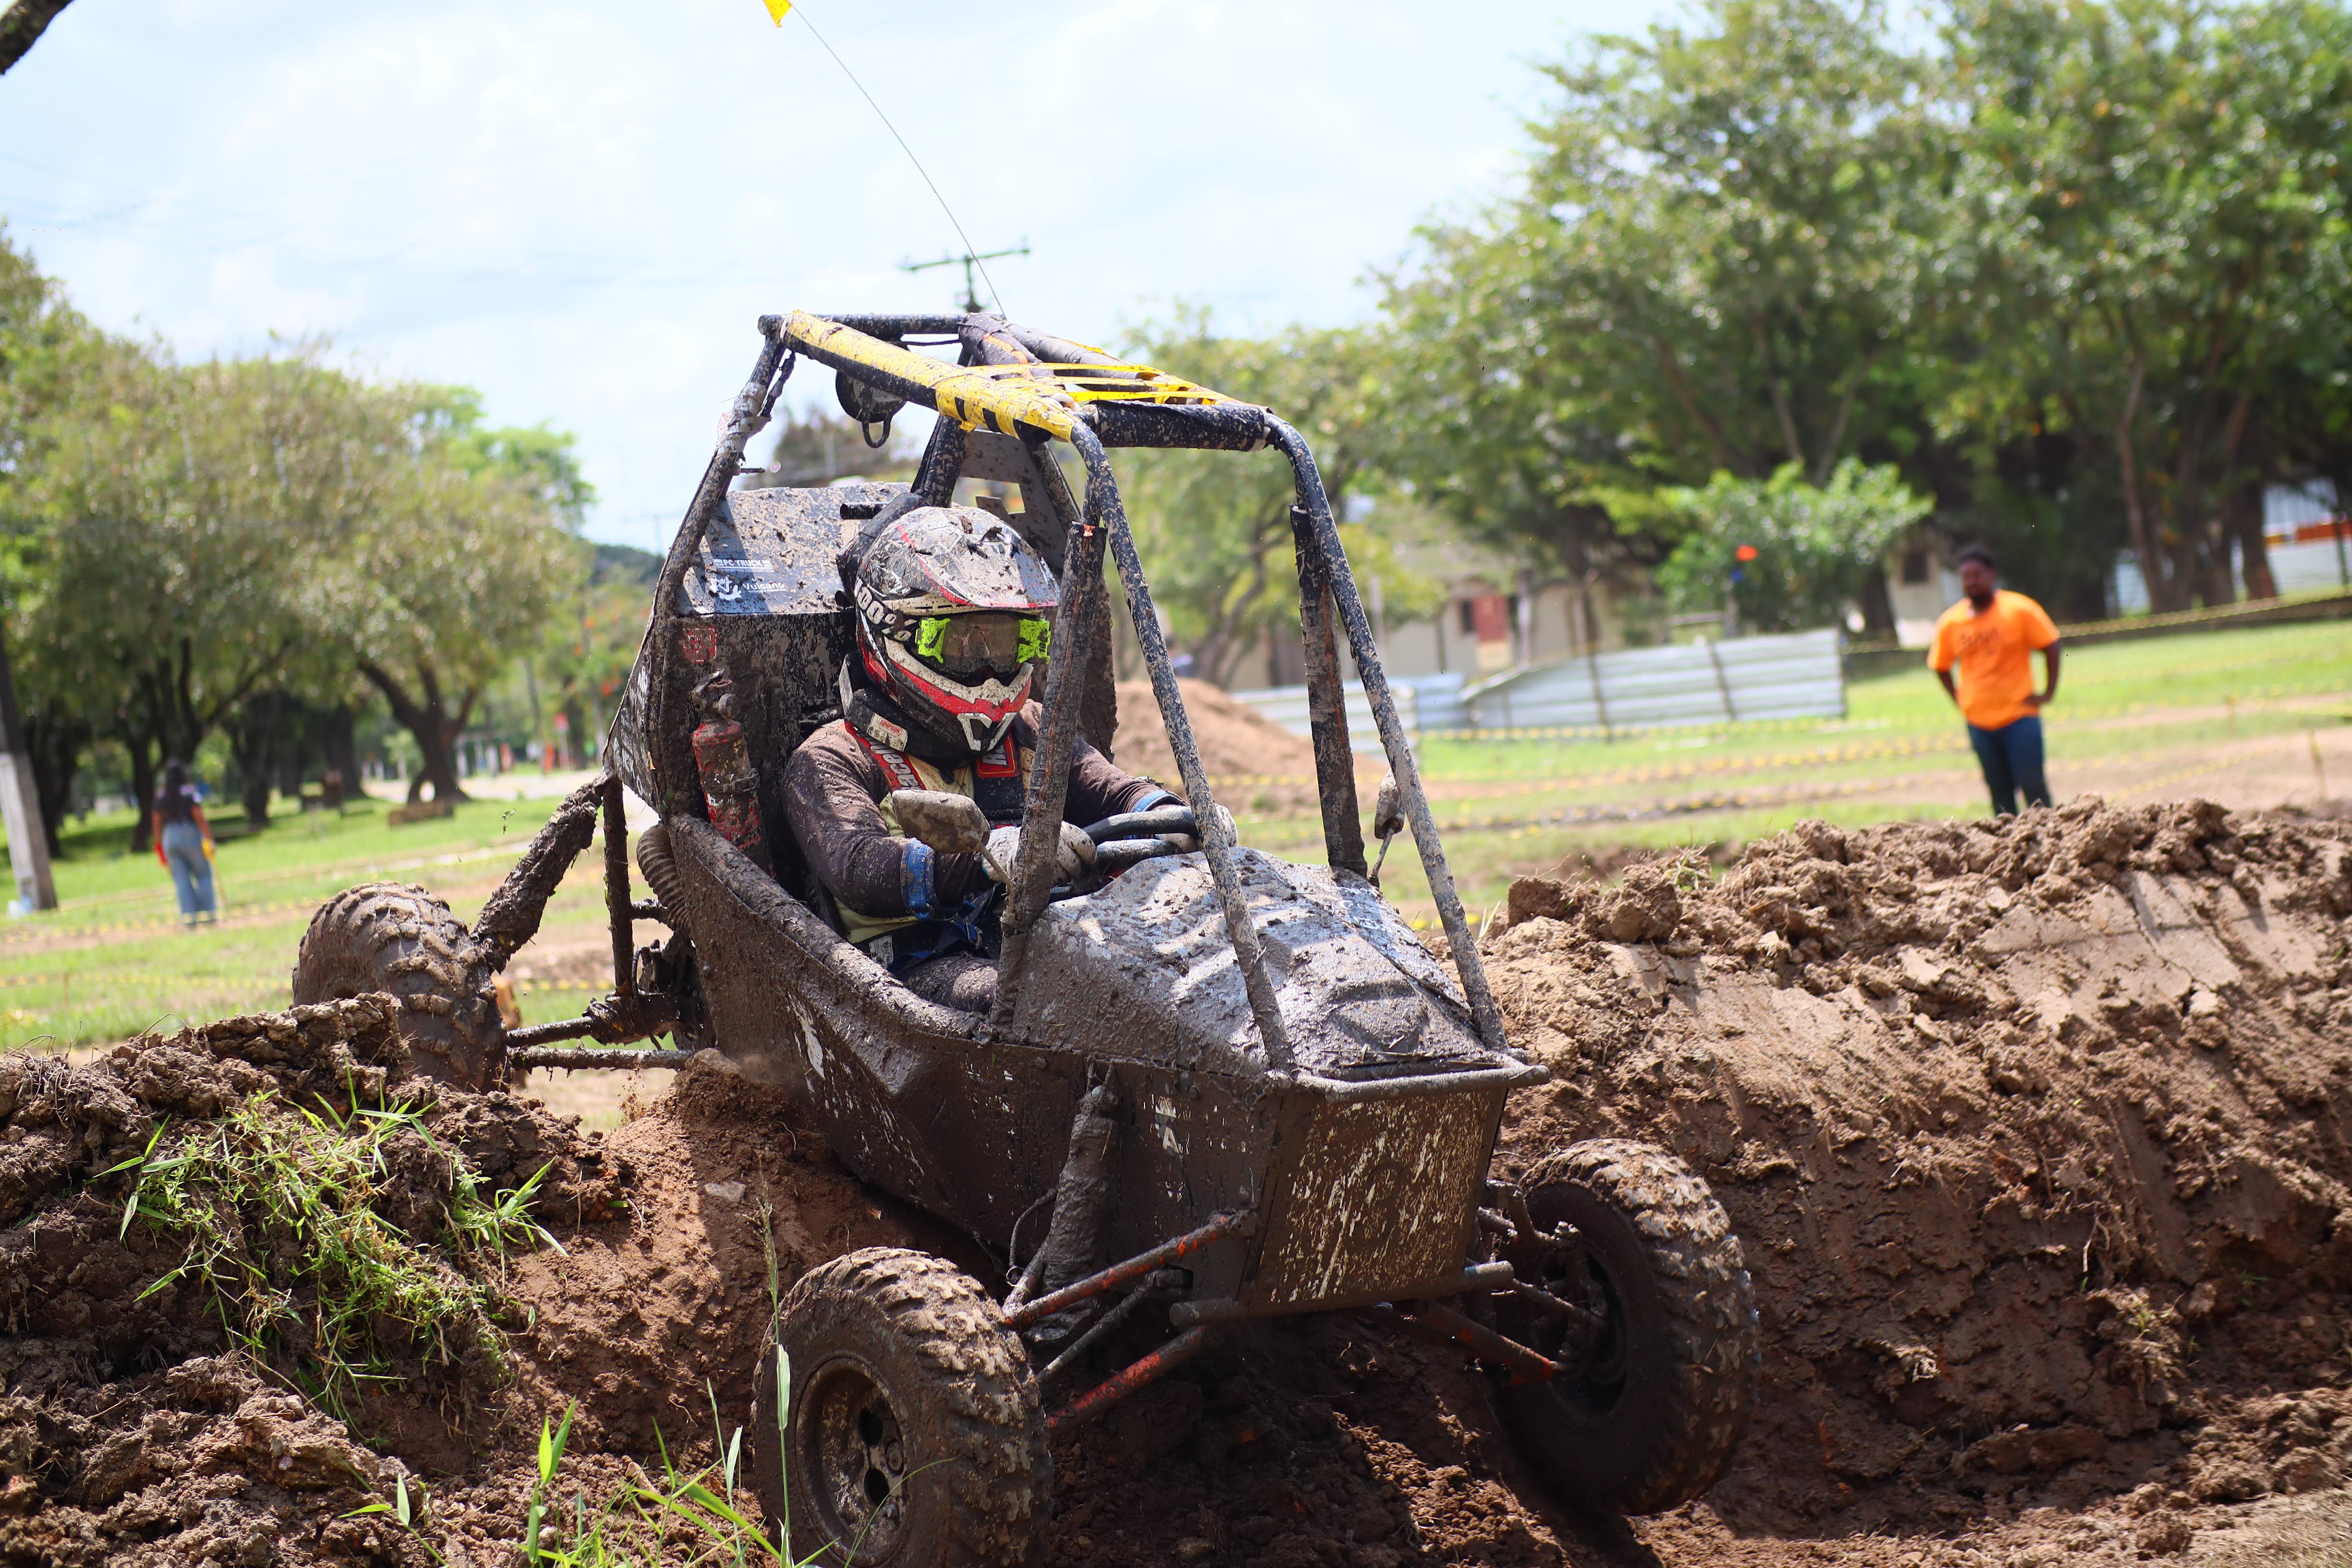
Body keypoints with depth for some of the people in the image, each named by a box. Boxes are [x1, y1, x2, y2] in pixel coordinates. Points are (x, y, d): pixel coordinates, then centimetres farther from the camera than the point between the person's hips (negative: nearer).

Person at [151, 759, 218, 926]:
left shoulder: (160, 796, 4)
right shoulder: (189, 792, -9)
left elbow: (157, 823, 6)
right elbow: (199, 817, -15)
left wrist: (159, 845, 15)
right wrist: (209, 839, -14)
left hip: (170, 838, 4)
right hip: (191, 836, -4)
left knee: (181, 880, 6)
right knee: (204, 875, 7)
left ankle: (188, 917, -2)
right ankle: (207, 913, 2)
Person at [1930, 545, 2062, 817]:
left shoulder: (2020, 610, -6)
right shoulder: (1950, 623, 1)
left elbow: (2051, 646, -1)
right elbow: (1941, 668, 14)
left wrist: (2048, 692, -5)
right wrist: (1960, 700, 4)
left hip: (2020, 715, -3)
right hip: (1979, 721, 3)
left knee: (2032, 786, -6)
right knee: (2000, 792, 8)